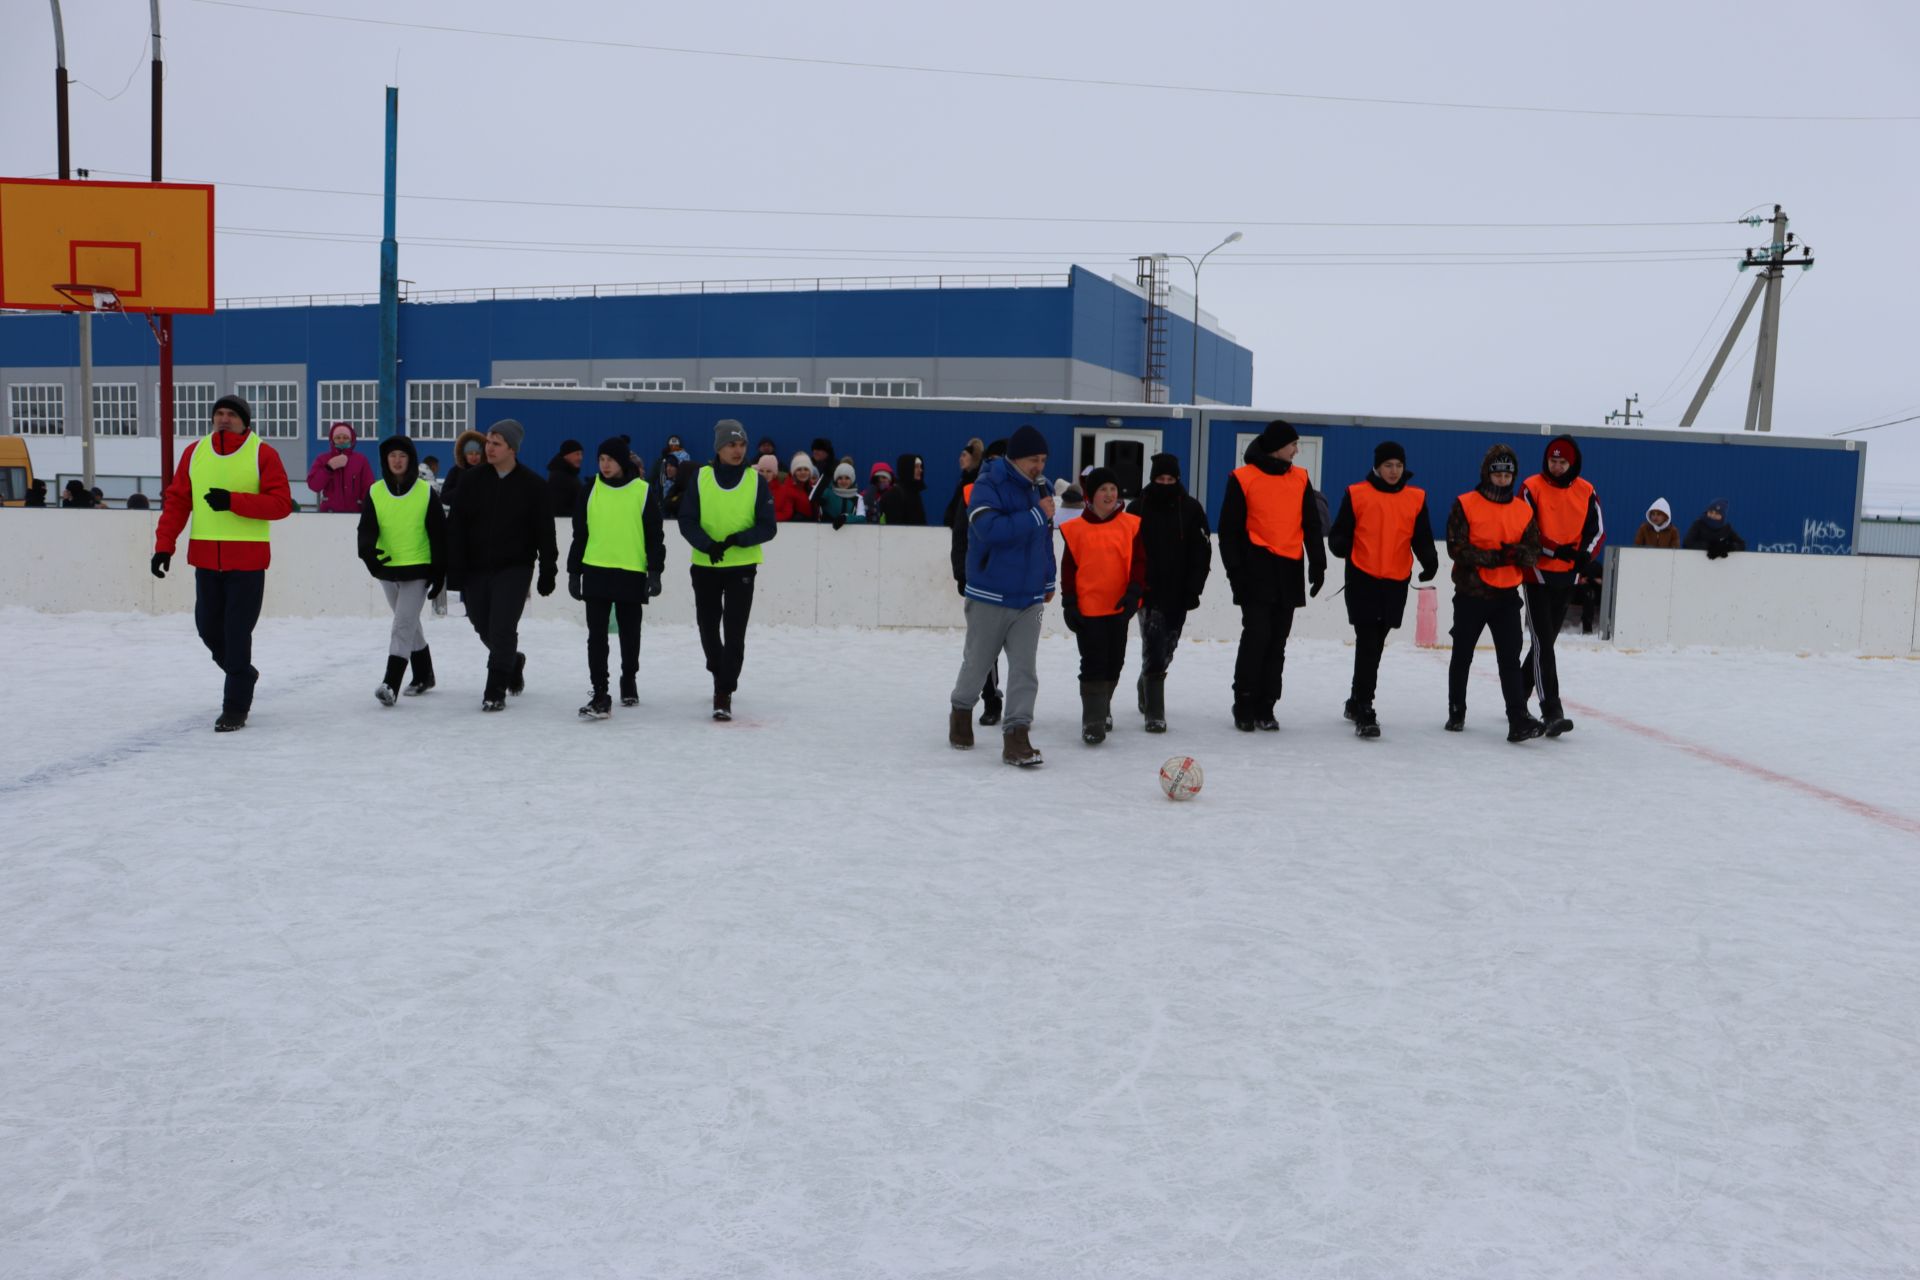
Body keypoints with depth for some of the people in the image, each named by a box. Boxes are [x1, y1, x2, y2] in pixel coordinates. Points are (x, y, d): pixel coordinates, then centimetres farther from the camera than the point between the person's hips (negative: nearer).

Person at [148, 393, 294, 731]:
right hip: (205, 558, 5)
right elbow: (176, 502, 8)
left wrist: (234, 501, -21)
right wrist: (164, 545, 0)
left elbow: (281, 503, -11)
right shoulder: (194, 453, 6)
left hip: (247, 560, -4)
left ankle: (235, 708, 8)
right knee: (208, 627, 12)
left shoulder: (262, 454, -5)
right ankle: (242, 674, 39)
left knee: (237, 633, -3)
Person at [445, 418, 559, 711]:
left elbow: (545, 532, -1)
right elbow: (455, 528, 0)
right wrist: (454, 571, -7)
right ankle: (513, 663, 41)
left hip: (514, 569, -3)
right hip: (476, 568, 4)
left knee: (502, 628, -11)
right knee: (483, 626, 13)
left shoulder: (533, 485, -5)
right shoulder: (473, 480, 0)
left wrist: (548, 572, -2)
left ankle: (495, 691, -1)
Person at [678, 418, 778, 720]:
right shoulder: (701, 478, -3)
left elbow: (768, 527, -5)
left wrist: (738, 539, -22)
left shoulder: (755, 480, -4)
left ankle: (724, 693, -3)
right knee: (707, 627, 14)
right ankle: (721, 674, 39)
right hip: (705, 565, 2)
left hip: (742, 567, -2)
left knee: (734, 632, -9)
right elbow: (687, 522, -5)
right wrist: (707, 544, -23)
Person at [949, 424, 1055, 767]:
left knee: (1024, 668, -4)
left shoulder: (1038, 488, 7)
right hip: (989, 597, -5)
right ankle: (962, 708, 38)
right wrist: (1036, 516, -25)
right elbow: (990, 529, -29)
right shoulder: (988, 486, -13)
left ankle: (1016, 737, -4)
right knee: (978, 662, 12)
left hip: (1029, 598, 5)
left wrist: (1048, 581, 23)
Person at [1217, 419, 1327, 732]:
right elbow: (1229, 529, -1)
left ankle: (1265, 707, 13)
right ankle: (1244, 706, 0)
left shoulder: (1300, 479, 12)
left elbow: (1312, 526, 15)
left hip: (1290, 571, 4)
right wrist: (1236, 570, -8)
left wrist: (1317, 564, 5)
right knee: (1256, 635, -11)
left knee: (1277, 642, 6)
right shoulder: (1242, 479, -1)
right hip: (1257, 569, -4)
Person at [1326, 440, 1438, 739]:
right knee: (1367, 642, -10)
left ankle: (1357, 701, 32)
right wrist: (1341, 546, -23)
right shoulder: (1357, 494, -1)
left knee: (1375, 645, 15)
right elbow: (1339, 533, -1)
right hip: (1362, 578, -3)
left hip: (1396, 582, 3)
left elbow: (1421, 537, 6)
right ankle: (1364, 712, -9)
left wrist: (1429, 562, -12)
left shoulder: (1416, 498, 6)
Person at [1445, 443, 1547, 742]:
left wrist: (1519, 553, -19)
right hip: (1470, 593, -2)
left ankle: (1519, 721, -11)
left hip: (1507, 595, 2)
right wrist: (1494, 556, -21)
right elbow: (1456, 548, -12)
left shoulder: (1523, 510, 6)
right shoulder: (1465, 504, -4)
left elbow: (1534, 550, 4)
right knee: (1462, 656, 11)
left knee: (1510, 658, -6)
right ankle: (1456, 714, 27)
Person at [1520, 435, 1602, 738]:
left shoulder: (1586, 492, 4)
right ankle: (1552, 712, -13)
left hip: (1568, 578, 5)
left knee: (1545, 641, 14)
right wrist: (1555, 549, -20)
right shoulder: (1532, 488, -7)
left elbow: (1597, 529, 9)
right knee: (1543, 644, -10)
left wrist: (1583, 556, -10)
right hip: (1537, 576, -5)